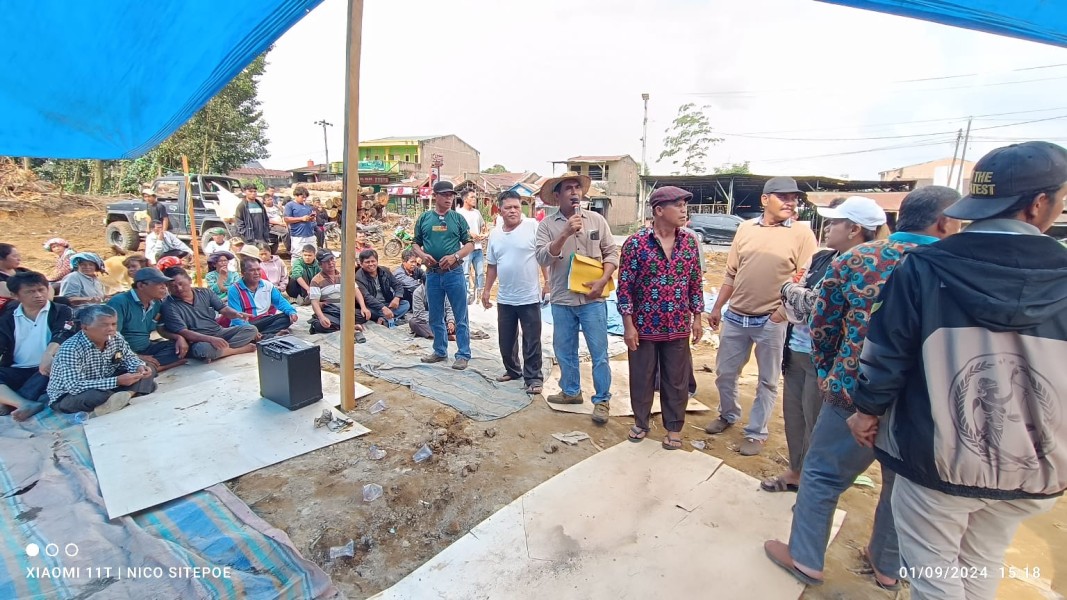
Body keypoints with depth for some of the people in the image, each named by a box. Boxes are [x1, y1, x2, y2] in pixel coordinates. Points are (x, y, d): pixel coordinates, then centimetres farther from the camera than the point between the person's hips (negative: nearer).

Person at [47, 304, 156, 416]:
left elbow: (129, 356, 8)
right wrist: (117, 381, -37)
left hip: (105, 387, 7)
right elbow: (75, 386, -32)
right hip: (67, 397, -7)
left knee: (147, 376, -9)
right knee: (97, 396, -39)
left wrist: (139, 367, -16)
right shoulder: (70, 349, -26)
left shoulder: (116, 338, -9)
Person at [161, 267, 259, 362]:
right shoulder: (169, 306, -8)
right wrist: (210, 339, -33)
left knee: (251, 329, -10)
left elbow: (224, 309, 7)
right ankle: (243, 348, -19)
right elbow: (182, 332, -18)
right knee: (203, 349, -40)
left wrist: (237, 314, -19)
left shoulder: (205, 293, 6)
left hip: (219, 333, 5)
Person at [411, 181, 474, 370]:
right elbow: (415, 243, 12)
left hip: (454, 273, -3)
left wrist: (455, 256, -15)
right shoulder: (424, 218, 7)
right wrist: (422, 255, -9)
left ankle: (463, 354, 10)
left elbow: (470, 244, 1)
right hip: (432, 274, 3)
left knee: (461, 317, 1)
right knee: (435, 317, 13)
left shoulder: (458, 218, 2)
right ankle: (440, 351, 28)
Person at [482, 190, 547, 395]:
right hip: (505, 299, 5)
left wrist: (548, 280, -12)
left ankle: (533, 378, 15)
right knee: (506, 339, 16)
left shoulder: (533, 226, -8)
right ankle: (512, 370, 36)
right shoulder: (495, 234, 8)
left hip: (529, 297, -5)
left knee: (531, 341, 3)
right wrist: (486, 290, 15)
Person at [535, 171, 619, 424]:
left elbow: (612, 252, 2)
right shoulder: (547, 225, 0)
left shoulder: (596, 219, 2)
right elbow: (542, 258, -12)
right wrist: (565, 234, -23)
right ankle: (571, 391, 35)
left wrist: (602, 281, -12)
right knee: (564, 350, 15)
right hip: (562, 300, 1)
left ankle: (602, 400, 18)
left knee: (599, 352, 3)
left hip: (592, 299, -1)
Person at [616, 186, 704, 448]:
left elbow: (696, 282, 9)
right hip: (644, 325, -3)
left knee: (676, 379, 13)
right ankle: (641, 422, 34)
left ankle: (674, 427, 32)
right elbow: (625, 285, -9)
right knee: (642, 377, 13)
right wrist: (628, 325, -10)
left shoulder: (690, 242, 1)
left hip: (678, 326, 3)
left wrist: (697, 318, 8)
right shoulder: (635, 243, -11)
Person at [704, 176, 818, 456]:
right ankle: (728, 415, 39)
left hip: (771, 321, -3)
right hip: (735, 317, 4)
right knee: (724, 373, 15)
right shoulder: (745, 228, 5)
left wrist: (783, 311, -15)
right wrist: (717, 307, 11)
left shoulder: (802, 233, -5)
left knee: (767, 381, 11)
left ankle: (756, 433, 27)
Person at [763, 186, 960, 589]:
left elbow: (822, 327, 0)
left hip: (855, 392, -2)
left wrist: (829, 375, 14)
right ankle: (888, 567, 42)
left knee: (821, 475, 14)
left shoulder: (853, 260, -5)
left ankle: (805, 559, 27)